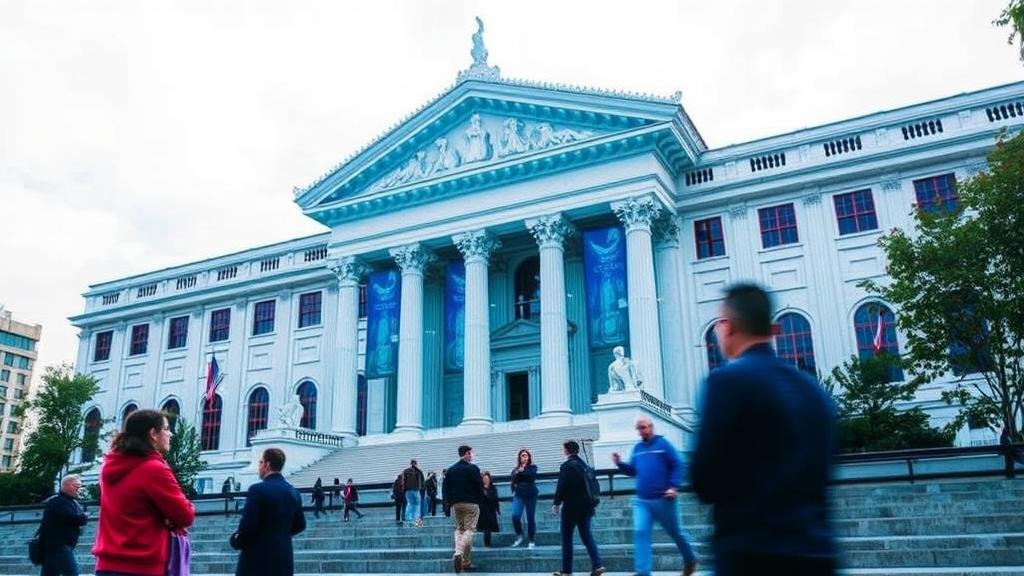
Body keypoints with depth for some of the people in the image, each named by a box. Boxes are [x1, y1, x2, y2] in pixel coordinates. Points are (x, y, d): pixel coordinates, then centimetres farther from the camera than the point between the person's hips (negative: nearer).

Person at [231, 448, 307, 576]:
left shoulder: (258, 489, -12)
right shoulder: (294, 492, 8)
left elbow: (247, 525, -16)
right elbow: (300, 525, 16)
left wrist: (235, 540, 2)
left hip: (257, 558, -6)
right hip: (284, 559, 6)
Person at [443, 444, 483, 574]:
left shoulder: (450, 469, 9)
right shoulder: (473, 468, -6)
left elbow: (445, 487, 8)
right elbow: (480, 486, -7)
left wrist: (448, 502, 15)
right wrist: (480, 499, 8)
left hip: (455, 504, 5)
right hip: (471, 504, -5)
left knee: (459, 529, 15)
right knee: (469, 530, -3)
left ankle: (459, 555, 1)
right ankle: (462, 557, -20)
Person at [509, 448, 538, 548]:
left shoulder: (532, 467, 8)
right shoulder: (516, 469, 15)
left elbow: (532, 477, -11)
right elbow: (513, 480, 3)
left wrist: (523, 471, -13)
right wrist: (518, 472, -11)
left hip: (530, 495, -1)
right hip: (518, 495, 2)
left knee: (531, 518, 1)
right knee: (515, 516, -16)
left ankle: (530, 541, 12)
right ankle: (519, 535, 6)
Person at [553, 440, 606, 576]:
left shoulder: (567, 466, -12)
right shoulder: (585, 465, 9)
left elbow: (561, 487, -15)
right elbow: (591, 486, 13)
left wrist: (557, 503, -4)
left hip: (571, 508, -6)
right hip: (586, 507, 6)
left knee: (567, 538, 4)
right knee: (586, 535, 12)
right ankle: (597, 565, 0)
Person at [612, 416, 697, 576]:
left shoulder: (663, 444, -6)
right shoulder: (637, 448, 10)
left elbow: (677, 465, -9)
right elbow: (633, 470, 16)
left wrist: (674, 486, -19)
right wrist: (620, 464, -2)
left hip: (663, 500, -4)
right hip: (641, 501, 4)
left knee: (675, 533, 12)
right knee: (640, 533, -11)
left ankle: (690, 560, 37)